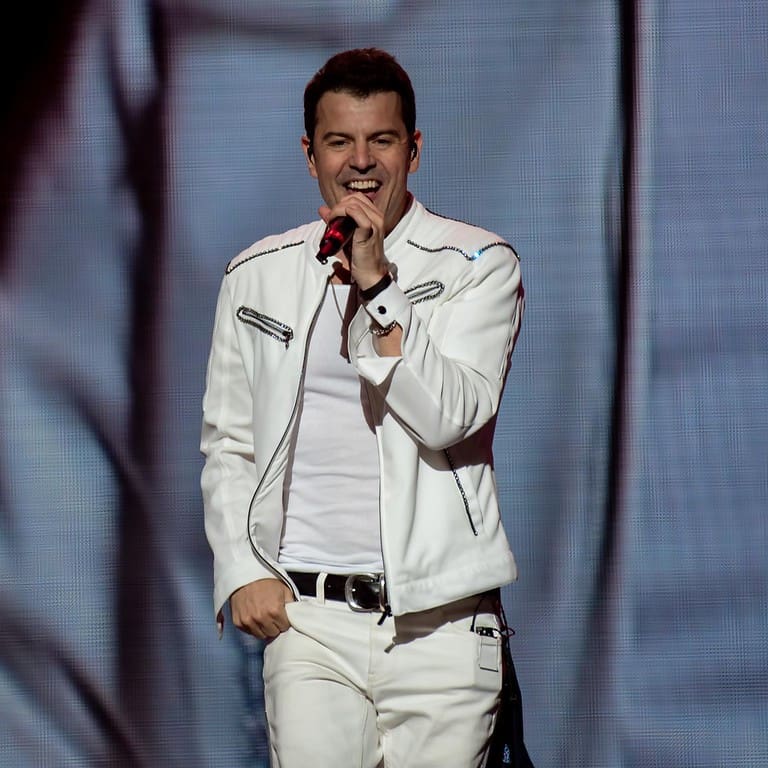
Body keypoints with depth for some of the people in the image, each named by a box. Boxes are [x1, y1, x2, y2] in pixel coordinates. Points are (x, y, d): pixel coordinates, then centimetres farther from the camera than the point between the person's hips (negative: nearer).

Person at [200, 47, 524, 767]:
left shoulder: (479, 265, 2)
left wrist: (377, 283, -18)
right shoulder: (257, 276, 10)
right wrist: (242, 572, 3)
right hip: (306, 618, 1)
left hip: (440, 623, -1)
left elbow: (452, 417, -12)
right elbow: (225, 444, 16)